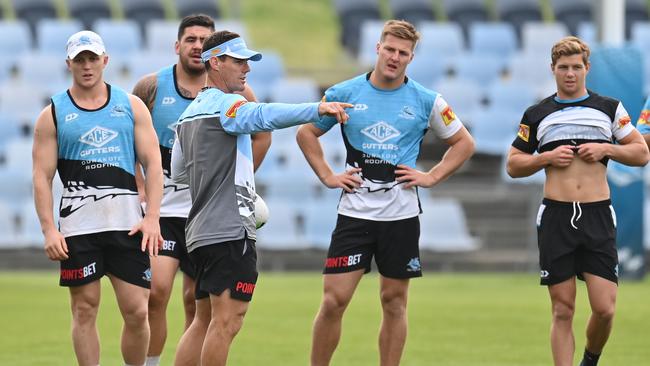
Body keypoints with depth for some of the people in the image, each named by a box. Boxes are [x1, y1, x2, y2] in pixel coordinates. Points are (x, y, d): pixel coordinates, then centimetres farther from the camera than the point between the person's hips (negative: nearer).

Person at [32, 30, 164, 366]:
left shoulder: (131, 106, 10)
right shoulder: (53, 115, 6)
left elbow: (153, 163, 7)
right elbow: (42, 177, 2)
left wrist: (152, 217, -5)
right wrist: (48, 229, -9)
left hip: (127, 221, 1)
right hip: (78, 223, -1)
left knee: (137, 310, -2)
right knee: (85, 309, 1)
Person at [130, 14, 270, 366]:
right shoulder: (151, 87, -2)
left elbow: (261, 136, 14)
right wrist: (140, 186, 0)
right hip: (162, 208, -2)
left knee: (196, 301, 8)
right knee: (156, 290, -16)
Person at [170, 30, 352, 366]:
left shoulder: (189, 113, 20)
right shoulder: (224, 104, -10)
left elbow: (178, 172, 27)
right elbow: (264, 115, -31)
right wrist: (317, 109, -42)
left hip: (201, 231, 10)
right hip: (230, 229, -10)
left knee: (204, 322, 13)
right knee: (227, 322, -12)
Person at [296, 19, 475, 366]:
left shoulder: (426, 101, 1)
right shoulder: (345, 93, 1)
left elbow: (464, 143, 12)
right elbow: (306, 133, 14)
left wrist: (431, 177, 1)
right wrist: (327, 176, 3)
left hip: (401, 216, 1)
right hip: (355, 211, -1)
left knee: (394, 302, 6)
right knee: (333, 300, -6)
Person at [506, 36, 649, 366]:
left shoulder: (610, 108, 9)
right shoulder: (537, 115, 9)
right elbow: (513, 165, 13)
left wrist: (606, 149, -5)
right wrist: (546, 157, -4)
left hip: (598, 216, 0)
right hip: (556, 217, 0)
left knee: (604, 308, -6)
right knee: (562, 310, -1)